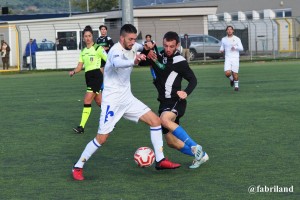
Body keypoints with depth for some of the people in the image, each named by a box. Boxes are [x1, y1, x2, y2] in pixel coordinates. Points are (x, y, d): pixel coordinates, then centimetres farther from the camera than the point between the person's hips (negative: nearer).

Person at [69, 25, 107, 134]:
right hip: (88, 76, 7)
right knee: (99, 101, 13)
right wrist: (73, 72, -6)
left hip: (96, 75, -7)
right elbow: (80, 66, 11)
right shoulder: (83, 51, 13)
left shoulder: (98, 48, -7)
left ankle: (82, 126, -14)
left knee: (87, 100, -14)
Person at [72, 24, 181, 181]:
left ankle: (160, 161, 5)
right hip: (112, 100, -8)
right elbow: (116, 62, -47)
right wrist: (133, 62, -67)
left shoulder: (131, 48, 3)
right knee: (102, 138, -8)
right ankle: (78, 167, 8)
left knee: (155, 121, -1)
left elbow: (141, 46, 29)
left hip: (127, 98, 8)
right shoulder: (116, 50, -21)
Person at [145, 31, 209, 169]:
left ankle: (195, 147, -33)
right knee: (171, 142, 9)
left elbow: (193, 80, -6)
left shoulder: (180, 61, -11)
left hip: (176, 102, -7)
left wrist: (186, 92, -25)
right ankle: (200, 155, 28)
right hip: (164, 103, 8)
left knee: (164, 119, -39)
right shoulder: (160, 56, 8)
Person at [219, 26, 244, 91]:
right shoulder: (223, 39, 10)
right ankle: (231, 79, 18)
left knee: (235, 73, -5)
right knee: (227, 73, -15)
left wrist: (235, 47, -21)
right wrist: (221, 50, -8)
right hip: (227, 59, 1)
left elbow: (241, 48, -1)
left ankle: (236, 85, 16)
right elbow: (222, 48, 17)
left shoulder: (237, 39, 3)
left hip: (235, 58, -1)